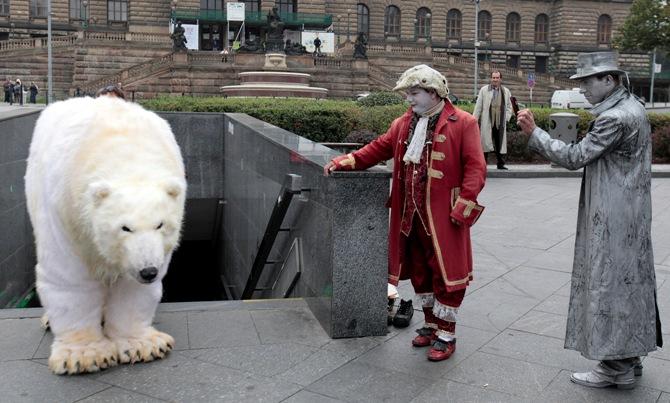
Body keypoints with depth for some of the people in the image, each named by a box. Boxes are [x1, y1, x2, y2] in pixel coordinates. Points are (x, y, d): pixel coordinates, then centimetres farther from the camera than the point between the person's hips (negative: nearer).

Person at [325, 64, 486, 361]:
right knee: (419, 270, 16)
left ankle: (446, 334, 18)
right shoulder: (404, 124, 11)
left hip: (443, 215, -6)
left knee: (446, 272, 3)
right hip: (411, 214, 6)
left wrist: (464, 205, -17)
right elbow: (380, 148, 14)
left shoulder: (463, 123, -7)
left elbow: (475, 167, -11)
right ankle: (431, 323, 35)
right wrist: (346, 161, 3)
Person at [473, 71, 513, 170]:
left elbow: (509, 107, 17)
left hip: (500, 122, 2)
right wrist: (474, 120, -2)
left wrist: (506, 118, 2)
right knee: (485, 143, -1)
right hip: (487, 122, -2)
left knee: (500, 143, 5)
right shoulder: (484, 90, 5)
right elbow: (478, 106, 3)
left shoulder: (506, 91, 12)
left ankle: (500, 164, 13)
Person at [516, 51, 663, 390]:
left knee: (610, 284, 0)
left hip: (613, 219, -10)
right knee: (629, 281, 16)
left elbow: (574, 157, -20)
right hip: (630, 214, 10)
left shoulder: (615, 118, -21)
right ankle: (629, 358, 29)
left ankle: (616, 367, 11)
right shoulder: (632, 106, 11)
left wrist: (533, 132, -17)